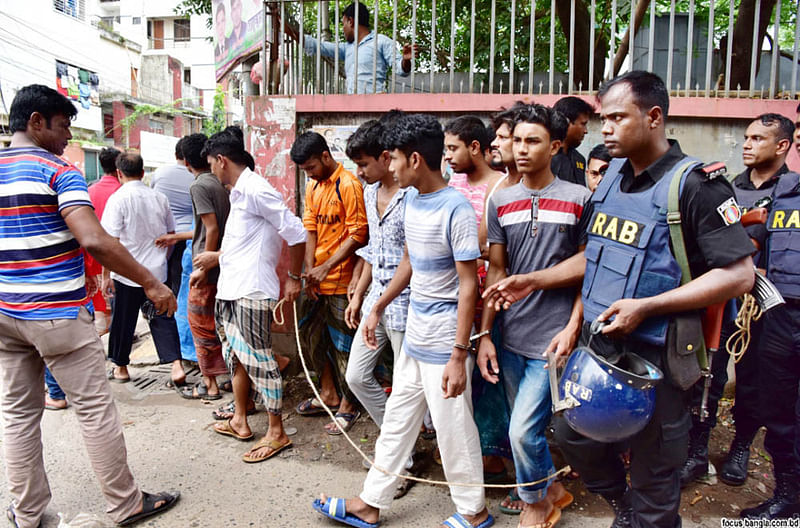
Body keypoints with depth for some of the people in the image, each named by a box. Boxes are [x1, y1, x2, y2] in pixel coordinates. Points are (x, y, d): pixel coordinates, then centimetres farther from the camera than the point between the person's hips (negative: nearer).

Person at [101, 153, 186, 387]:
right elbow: (171, 234, 12)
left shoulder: (118, 198, -12)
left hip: (127, 273, -3)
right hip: (157, 271, 4)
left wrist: (106, 274, -9)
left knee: (123, 321, 12)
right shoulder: (159, 198, 3)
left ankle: (120, 368, 28)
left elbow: (111, 241, -15)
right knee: (162, 318, 9)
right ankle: (176, 365, -3)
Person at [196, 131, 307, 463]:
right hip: (231, 290, 10)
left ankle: (277, 433, 9)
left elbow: (296, 233, -18)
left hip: (251, 292, -10)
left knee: (258, 360, -3)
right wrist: (212, 260, 36)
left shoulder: (254, 190, -15)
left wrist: (293, 278, -12)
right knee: (236, 357, 18)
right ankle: (240, 421, 33)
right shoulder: (238, 193, 17)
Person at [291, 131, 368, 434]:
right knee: (311, 335, 16)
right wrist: (310, 271, -1)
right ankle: (328, 394, 34)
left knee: (342, 344, 2)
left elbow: (357, 235, -17)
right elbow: (310, 229, 10)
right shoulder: (312, 187, 12)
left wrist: (325, 268, -17)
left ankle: (348, 406, 19)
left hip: (340, 280, -8)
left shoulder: (348, 186, -13)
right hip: (317, 279, 8)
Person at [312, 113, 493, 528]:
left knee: (453, 431, 8)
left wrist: (459, 355, -20)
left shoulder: (455, 209, -19)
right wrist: (377, 308, 18)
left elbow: (469, 285, -19)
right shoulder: (411, 200, 6)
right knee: (396, 422, 18)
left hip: (444, 346, -8)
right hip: (414, 339, 8)